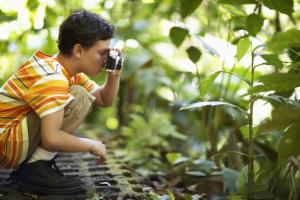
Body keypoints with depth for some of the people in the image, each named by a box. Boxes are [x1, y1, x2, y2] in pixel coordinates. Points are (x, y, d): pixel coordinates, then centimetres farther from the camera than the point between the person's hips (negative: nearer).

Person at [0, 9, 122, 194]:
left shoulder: (68, 68, 7)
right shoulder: (51, 77, -24)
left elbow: (104, 100, 16)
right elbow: (51, 138, -33)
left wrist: (114, 75, -3)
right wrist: (92, 145, -18)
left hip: (17, 134, 10)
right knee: (78, 98, -21)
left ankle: (38, 163, 9)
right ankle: (35, 169, -14)